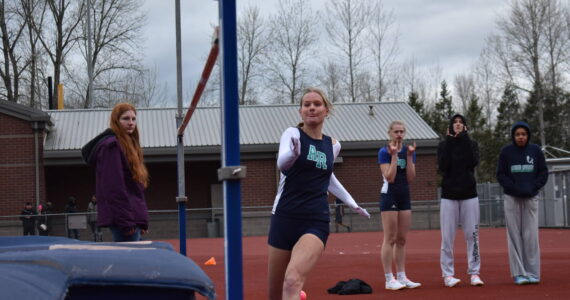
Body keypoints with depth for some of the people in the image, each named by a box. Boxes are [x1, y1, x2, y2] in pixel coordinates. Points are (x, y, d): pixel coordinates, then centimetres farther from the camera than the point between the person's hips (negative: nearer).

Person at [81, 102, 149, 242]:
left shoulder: (129, 145, 18)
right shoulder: (112, 146, -11)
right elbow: (114, 188, -17)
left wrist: (141, 220, 16)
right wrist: (126, 222, -20)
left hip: (133, 217, 10)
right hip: (123, 219, -10)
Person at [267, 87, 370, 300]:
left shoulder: (333, 145, 8)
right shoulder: (293, 134, -4)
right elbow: (282, 163, -27)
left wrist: (351, 203, 29)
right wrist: (293, 153, -49)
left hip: (316, 221, 1)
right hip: (284, 218, -1)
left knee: (292, 282, -25)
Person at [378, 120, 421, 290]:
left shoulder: (409, 151, 8)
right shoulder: (384, 152, -7)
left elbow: (410, 178, -1)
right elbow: (390, 177, -17)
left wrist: (409, 156, -9)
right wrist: (394, 155, -18)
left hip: (405, 196, 6)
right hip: (389, 196, -6)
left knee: (402, 239, 8)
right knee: (390, 239, -6)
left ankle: (402, 277, 13)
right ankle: (389, 279, -4)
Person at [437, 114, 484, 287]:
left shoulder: (471, 144, 10)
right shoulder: (444, 145, 8)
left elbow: (473, 162, -10)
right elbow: (442, 166, -10)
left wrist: (464, 139, -8)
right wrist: (450, 141, -8)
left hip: (469, 195, 1)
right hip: (449, 195, -1)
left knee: (472, 235, -1)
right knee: (447, 237, -3)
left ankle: (474, 273, 4)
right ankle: (447, 274, 1)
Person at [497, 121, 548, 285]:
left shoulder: (535, 150, 5)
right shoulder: (506, 151, 2)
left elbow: (543, 173, 6)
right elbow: (501, 175, 1)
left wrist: (532, 188, -9)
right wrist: (515, 188, -12)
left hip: (531, 198, 1)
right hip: (511, 198, -1)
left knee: (531, 235, -1)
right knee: (515, 235, -2)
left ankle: (533, 273, 4)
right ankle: (518, 273, 0)